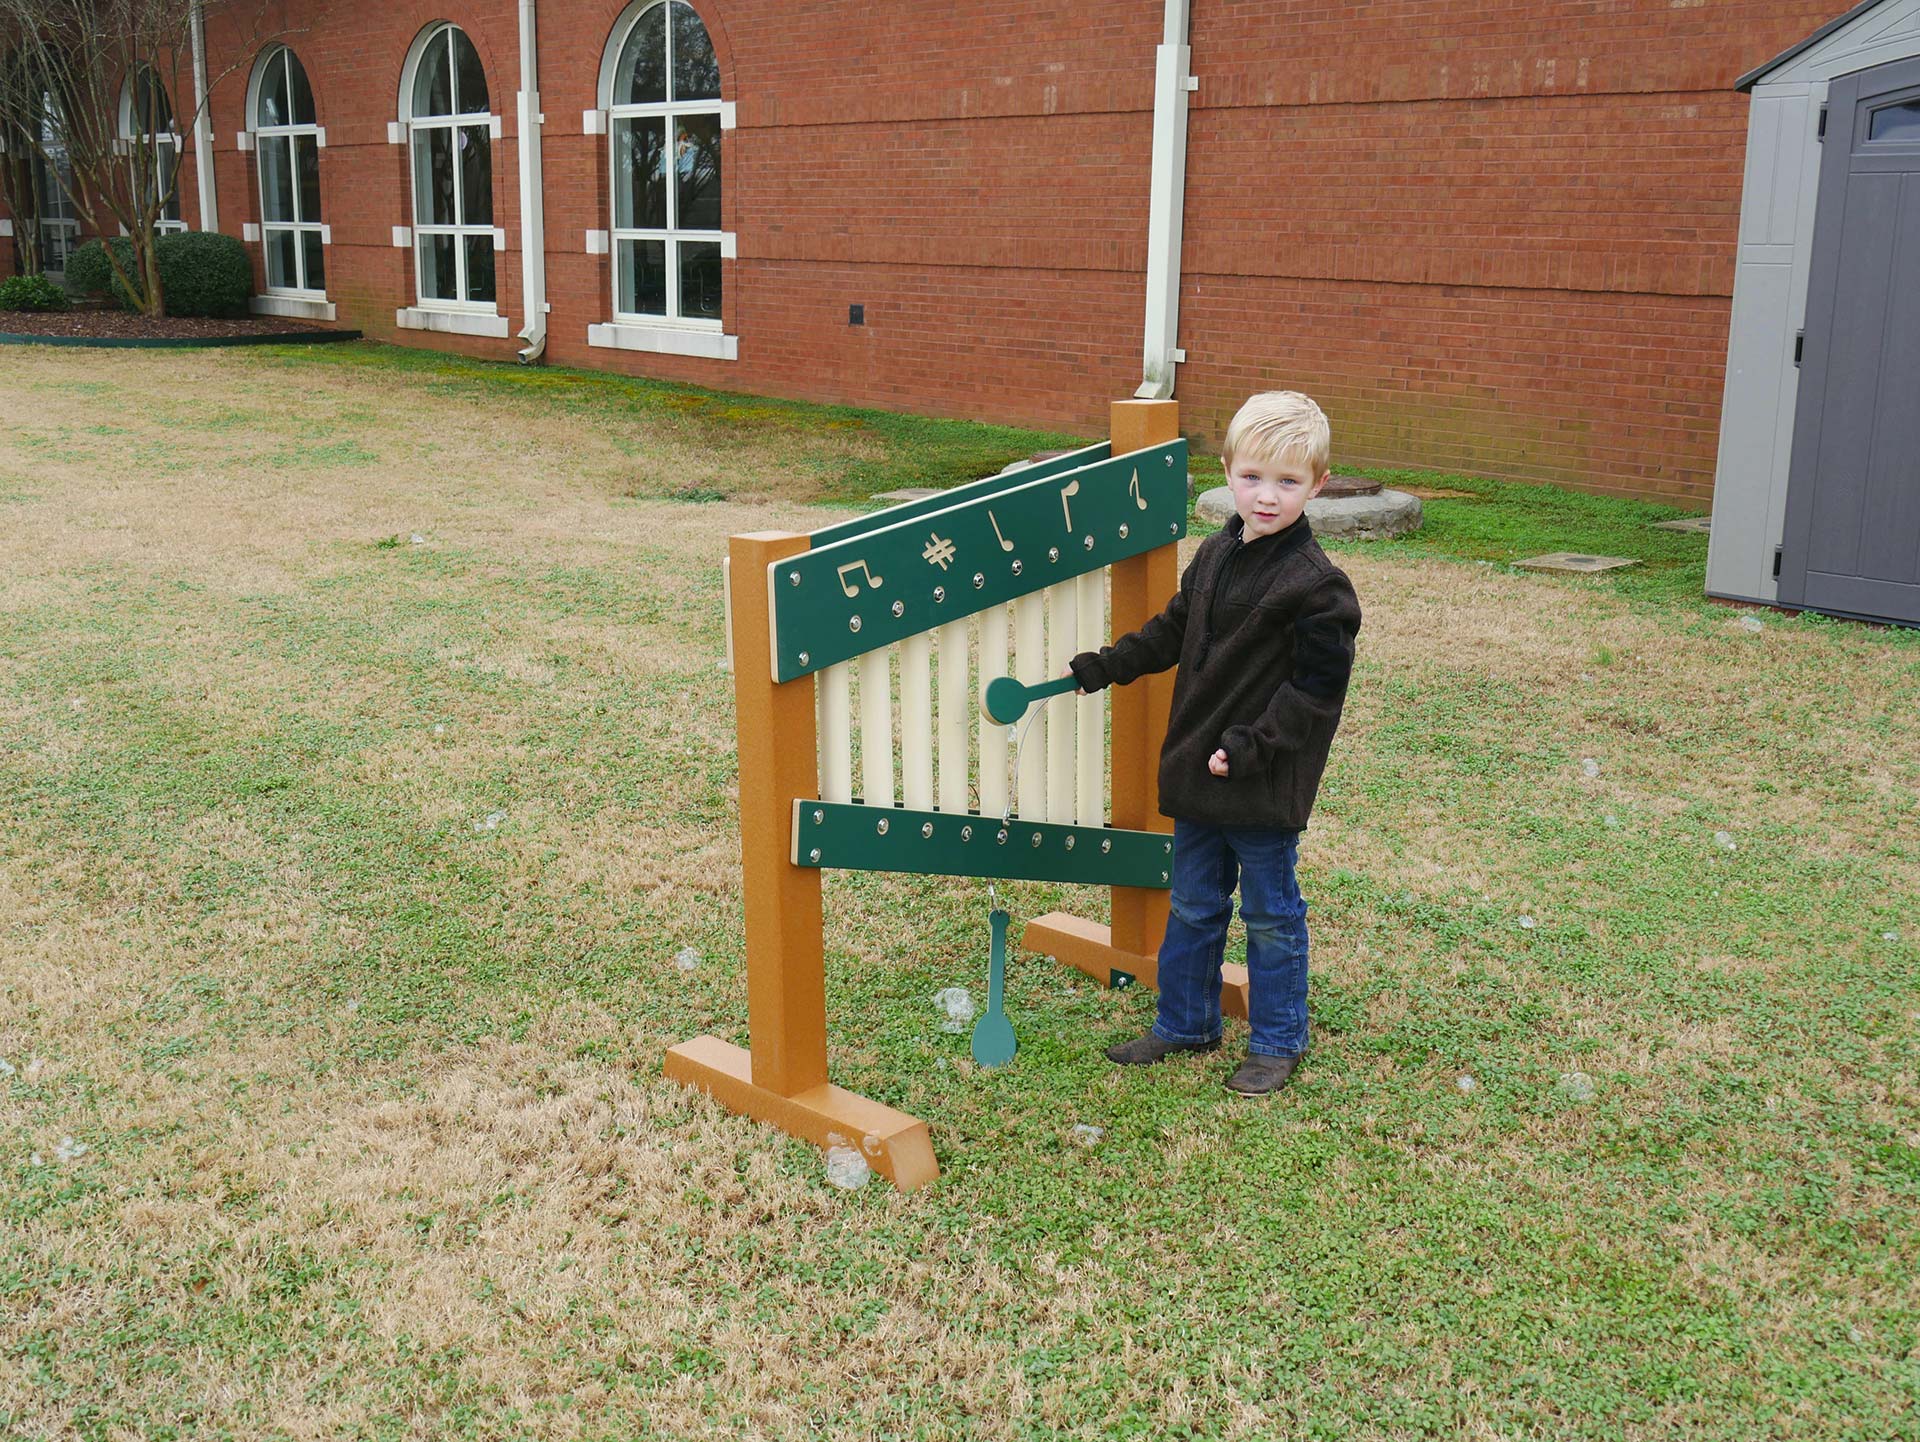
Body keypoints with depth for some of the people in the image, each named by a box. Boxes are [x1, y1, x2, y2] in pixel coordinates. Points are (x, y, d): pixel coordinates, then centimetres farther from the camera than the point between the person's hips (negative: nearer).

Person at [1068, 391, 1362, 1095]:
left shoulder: (1316, 585, -17)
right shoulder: (1214, 555, 6)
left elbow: (1317, 686, -17)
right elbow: (1172, 631, 19)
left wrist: (1250, 746, -21)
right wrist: (1105, 665, 14)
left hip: (1266, 787, -7)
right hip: (1198, 772, 7)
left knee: (1270, 916, 9)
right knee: (1193, 906, 18)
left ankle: (1277, 1043, 25)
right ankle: (1184, 1024, 34)